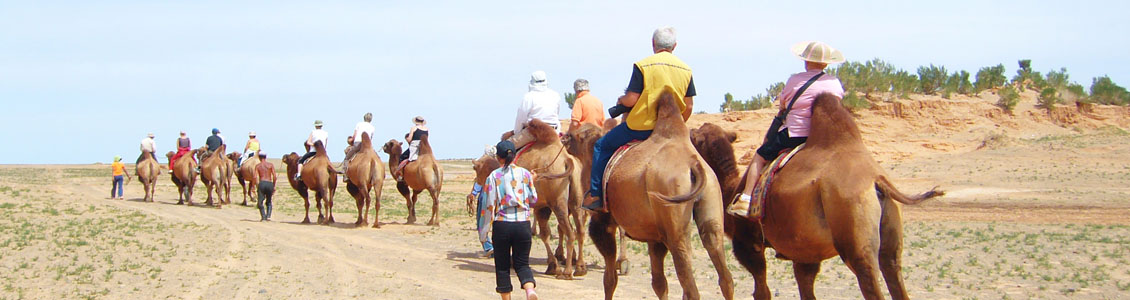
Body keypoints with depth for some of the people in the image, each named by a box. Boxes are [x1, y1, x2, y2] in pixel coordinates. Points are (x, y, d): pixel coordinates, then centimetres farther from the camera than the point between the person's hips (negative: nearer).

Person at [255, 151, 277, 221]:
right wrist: (274, 186, 10)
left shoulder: (257, 166, 7)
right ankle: (268, 215, -2)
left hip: (262, 183, -2)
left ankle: (263, 216, -17)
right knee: (269, 202, 17)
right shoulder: (271, 165, 9)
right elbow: (274, 176, 0)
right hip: (270, 183, 2)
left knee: (260, 202, 1)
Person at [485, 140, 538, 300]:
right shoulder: (525, 173, 0)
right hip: (523, 224, 2)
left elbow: (490, 204, -6)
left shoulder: (494, 176, -5)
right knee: (522, 263, 8)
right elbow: (533, 200, 7)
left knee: (502, 266, 10)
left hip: (501, 225, -2)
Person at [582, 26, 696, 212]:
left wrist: (621, 100, 10)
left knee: (602, 145, 13)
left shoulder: (643, 66, -10)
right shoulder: (686, 70, 4)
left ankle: (596, 196, 8)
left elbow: (631, 100, -13)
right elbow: (688, 106, 6)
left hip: (642, 126, -4)